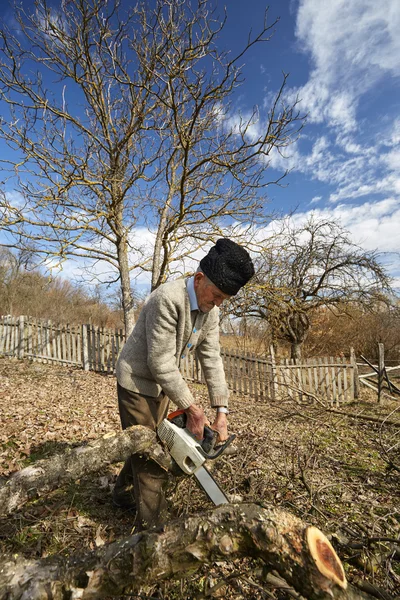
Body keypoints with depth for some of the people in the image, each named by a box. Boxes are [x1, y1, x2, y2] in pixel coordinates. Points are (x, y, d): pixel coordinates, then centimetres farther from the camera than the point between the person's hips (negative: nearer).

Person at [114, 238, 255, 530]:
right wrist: (192, 408, -25)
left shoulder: (209, 310, -6)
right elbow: (161, 362, -30)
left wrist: (222, 411, -12)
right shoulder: (168, 299, -31)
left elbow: (212, 359, -7)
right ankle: (153, 527, 16)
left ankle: (124, 494, 43)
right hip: (137, 381, -7)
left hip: (163, 383, 8)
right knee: (150, 454, -1)